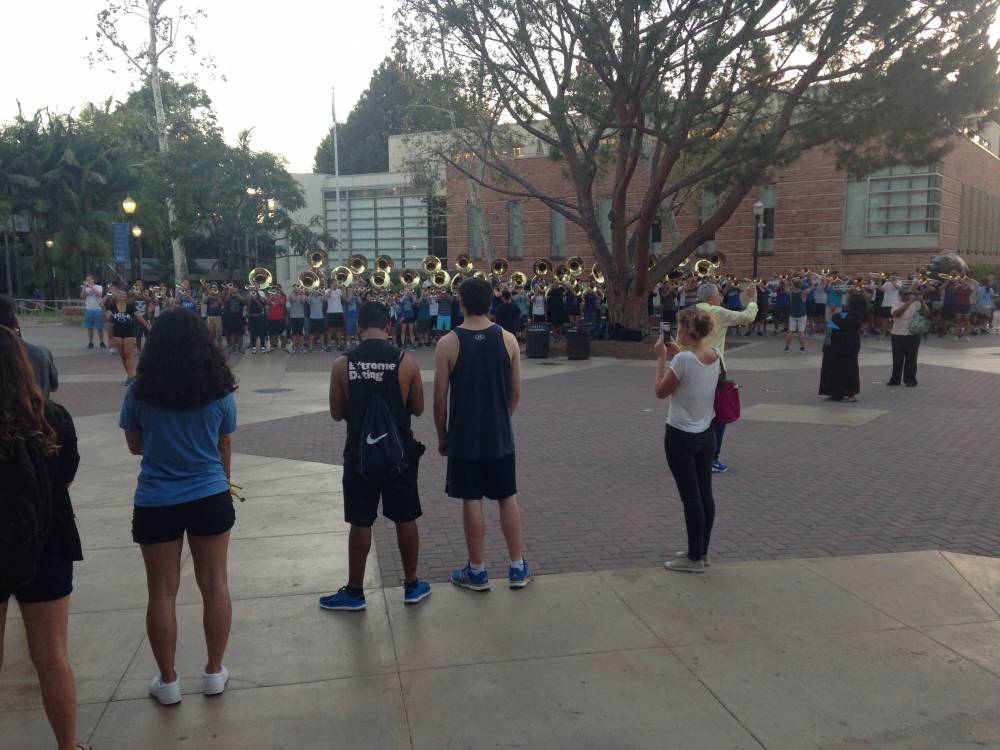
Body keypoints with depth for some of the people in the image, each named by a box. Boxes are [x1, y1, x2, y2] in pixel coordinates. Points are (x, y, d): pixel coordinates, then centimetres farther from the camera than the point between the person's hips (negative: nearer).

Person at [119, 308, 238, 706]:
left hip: (156, 503, -1)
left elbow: (135, 445, 3)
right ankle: (214, 672, 24)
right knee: (215, 585, 13)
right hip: (210, 497, 1)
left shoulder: (140, 391, -9)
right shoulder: (220, 390, -7)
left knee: (162, 592, 11)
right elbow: (225, 445, 4)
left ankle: (167, 681, 22)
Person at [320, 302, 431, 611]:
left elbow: (337, 413, 1)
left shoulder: (343, 364, -7)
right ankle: (412, 585, 25)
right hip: (399, 451, 0)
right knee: (405, 519, 13)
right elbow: (417, 409, 0)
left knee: (360, 523, 10)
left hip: (360, 452, 0)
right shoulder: (406, 361, -8)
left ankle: (354, 592, 21)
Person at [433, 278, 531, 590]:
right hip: (499, 435, 2)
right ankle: (518, 568, 21)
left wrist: (442, 436, 5)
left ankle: (477, 571, 17)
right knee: (508, 498, 13)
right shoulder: (507, 339, -4)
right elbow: (515, 393, 1)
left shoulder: (448, 344, -11)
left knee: (471, 501, 7)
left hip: (464, 436, -2)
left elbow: (440, 397, -8)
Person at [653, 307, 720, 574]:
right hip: (706, 434, 8)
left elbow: (661, 391, -11)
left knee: (690, 497, 1)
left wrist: (662, 357, -7)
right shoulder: (716, 355, 1)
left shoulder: (683, 359, -22)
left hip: (681, 437, -8)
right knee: (705, 494, 13)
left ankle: (694, 558, 11)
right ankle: (701, 552, 25)